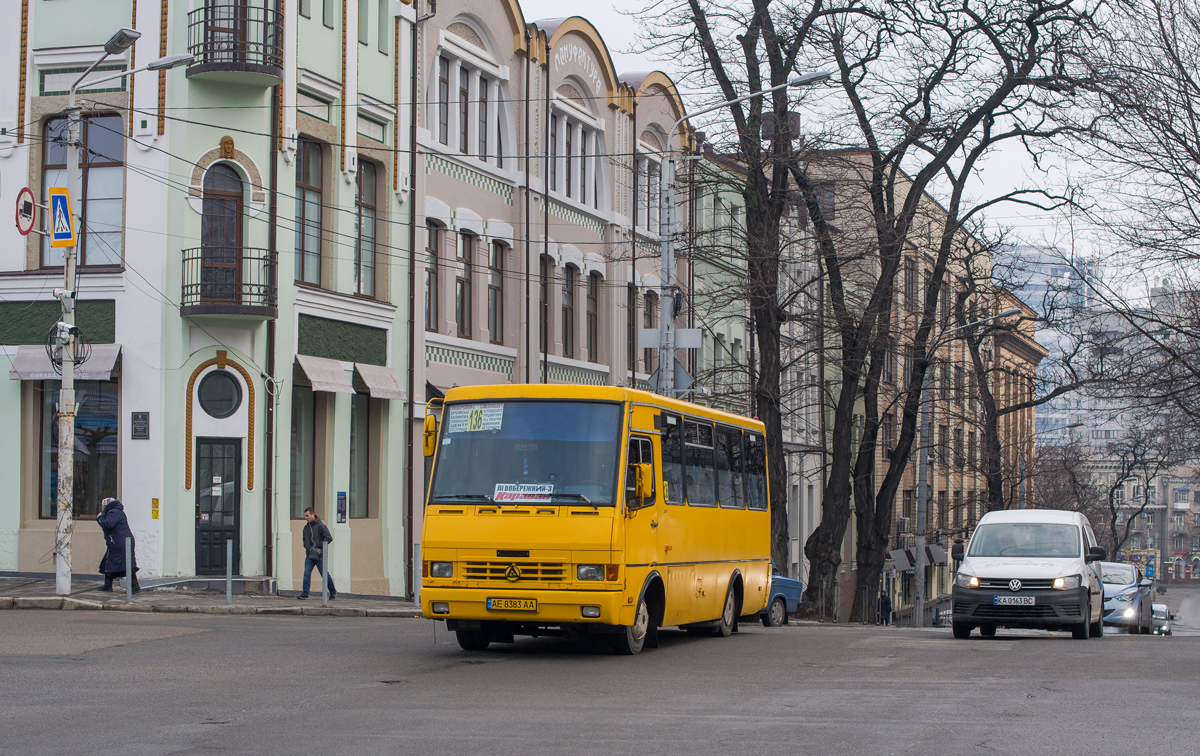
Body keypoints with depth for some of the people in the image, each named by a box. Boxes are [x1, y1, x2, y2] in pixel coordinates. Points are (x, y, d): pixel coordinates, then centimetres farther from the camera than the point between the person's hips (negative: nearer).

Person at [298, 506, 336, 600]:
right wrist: (306, 547, 9)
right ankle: (304, 593, -11)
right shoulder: (306, 528, 13)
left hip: (319, 555, -5)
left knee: (324, 574, 5)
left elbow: (329, 538, -16)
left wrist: (318, 546, -19)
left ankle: (333, 591, 21)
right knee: (306, 573, -9)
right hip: (309, 555, 5)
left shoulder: (321, 526, -9)